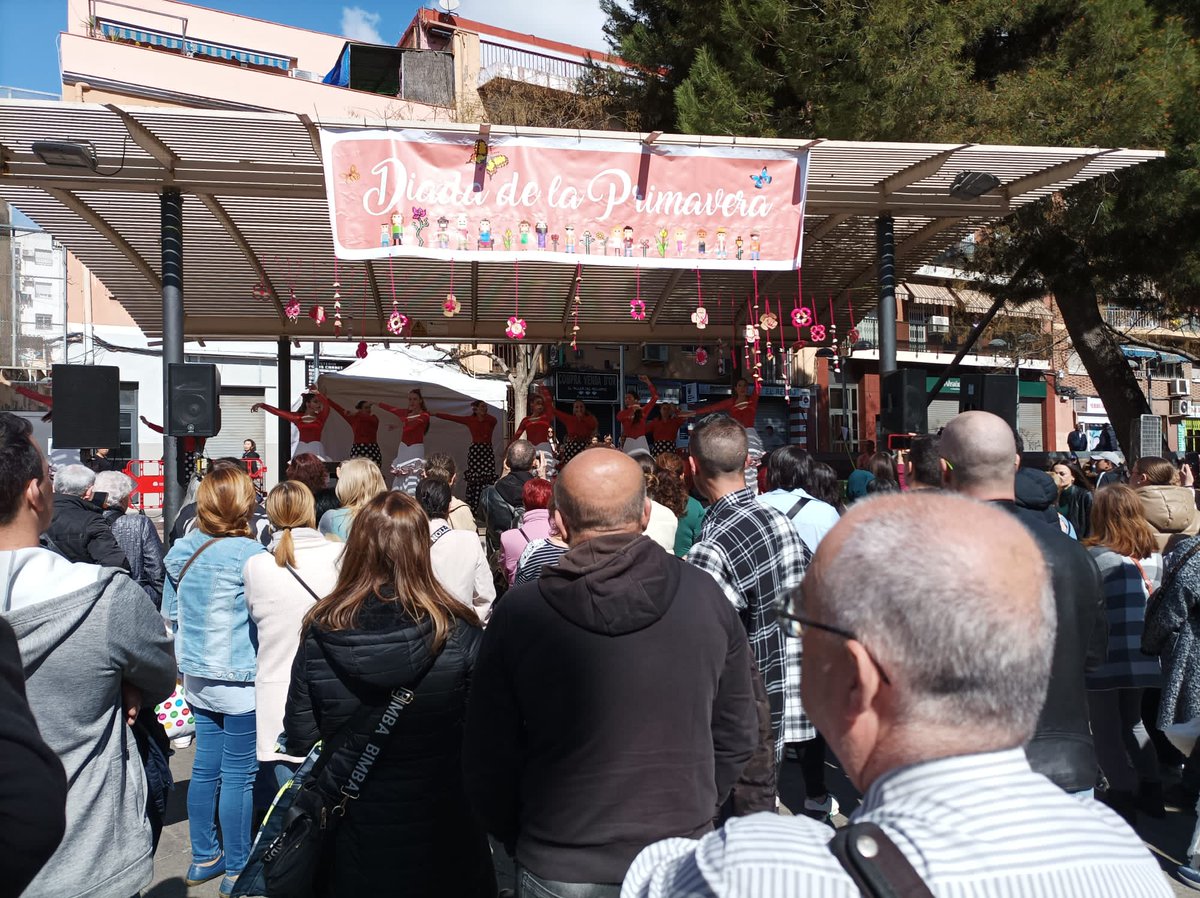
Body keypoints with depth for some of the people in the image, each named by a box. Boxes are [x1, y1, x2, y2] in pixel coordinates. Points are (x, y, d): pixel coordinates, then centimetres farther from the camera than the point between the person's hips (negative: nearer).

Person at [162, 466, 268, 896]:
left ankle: (203, 858, 30)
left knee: (206, 767, 17)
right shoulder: (248, 553, -19)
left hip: (197, 677, 7)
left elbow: (170, 611, 12)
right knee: (239, 775, 4)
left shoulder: (182, 550, 2)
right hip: (240, 681, -7)